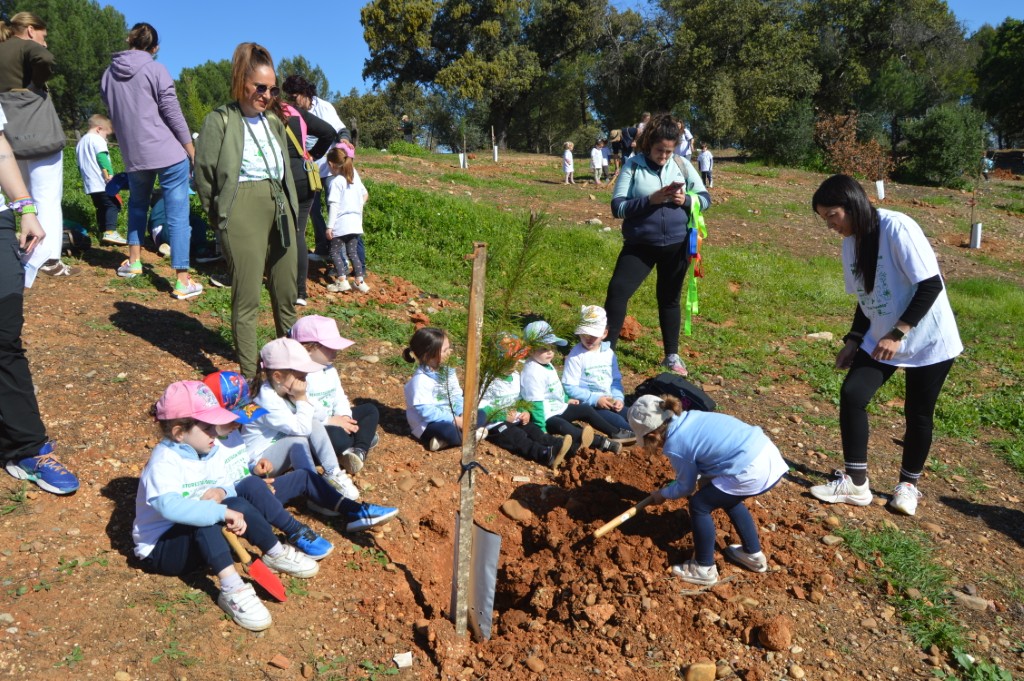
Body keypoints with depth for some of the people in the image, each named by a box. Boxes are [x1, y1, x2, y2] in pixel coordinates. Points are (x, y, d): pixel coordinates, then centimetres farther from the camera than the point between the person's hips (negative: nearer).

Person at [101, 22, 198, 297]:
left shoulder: (109, 74, 10)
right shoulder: (156, 70, -5)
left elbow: (113, 112, 17)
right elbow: (173, 114, -7)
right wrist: (192, 150, 0)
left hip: (133, 156, 5)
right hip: (169, 153, -5)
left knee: (137, 204, 28)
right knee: (177, 215, -4)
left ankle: (133, 261, 31)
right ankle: (182, 281, -6)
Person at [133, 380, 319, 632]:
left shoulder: (208, 452, 1)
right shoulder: (164, 462, -26)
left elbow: (225, 484, 8)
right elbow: (170, 506, -44)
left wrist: (221, 492, -16)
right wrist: (222, 512, -44)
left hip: (198, 538, 8)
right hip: (160, 548, -8)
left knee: (238, 503, -11)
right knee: (205, 520, -34)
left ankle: (275, 553, 1)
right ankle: (232, 590, -43)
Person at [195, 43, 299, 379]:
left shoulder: (274, 123, 15)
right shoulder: (220, 120, -3)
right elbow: (203, 174, -3)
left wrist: (291, 210, 14)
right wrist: (220, 218, 1)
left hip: (280, 209, 6)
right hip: (243, 211, -6)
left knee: (287, 293, 12)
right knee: (247, 297, -2)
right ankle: (249, 375, 7)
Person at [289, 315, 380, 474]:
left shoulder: (330, 370, 10)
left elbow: (340, 397, 10)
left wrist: (345, 417, -11)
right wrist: (329, 420, -23)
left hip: (334, 421, 10)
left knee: (370, 409, 5)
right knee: (337, 437, -39)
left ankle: (360, 451, -15)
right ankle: (362, 437, -7)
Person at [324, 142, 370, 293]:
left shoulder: (336, 181, -11)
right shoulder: (355, 177, 9)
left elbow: (334, 205, -16)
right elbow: (365, 195, 19)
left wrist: (330, 226, -15)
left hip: (341, 224, -6)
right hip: (355, 222, 7)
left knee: (335, 252, 3)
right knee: (352, 252, 12)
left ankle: (342, 281, -8)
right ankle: (360, 282, 7)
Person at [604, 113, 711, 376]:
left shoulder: (683, 165, 1)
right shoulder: (633, 166, -7)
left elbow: (705, 198, 6)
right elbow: (618, 206, -12)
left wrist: (687, 200, -16)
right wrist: (650, 200, -25)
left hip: (676, 244, 2)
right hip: (640, 244, -2)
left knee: (669, 299, 14)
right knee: (617, 290, -13)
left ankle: (672, 356, 28)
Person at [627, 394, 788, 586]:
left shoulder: (674, 446, -8)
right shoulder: (689, 417, 13)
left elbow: (686, 487, 8)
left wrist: (662, 494, 26)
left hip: (752, 472, -9)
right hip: (770, 456, 9)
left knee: (699, 505, 8)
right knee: (727, 498, 31)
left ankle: (704, 569, 20)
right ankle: (753, 554, 43)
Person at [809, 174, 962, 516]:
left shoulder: (896, 228, -21)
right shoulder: (851, 243, 2)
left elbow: (931, 285, -22)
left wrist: (897, 334, -25)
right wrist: (854, 340, 2)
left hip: (928, 341, -6)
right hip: (881, 339, 6)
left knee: (918, 412, 4)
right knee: (851, 394, -8)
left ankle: (908, 484, 27)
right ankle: (855, 483, 4)